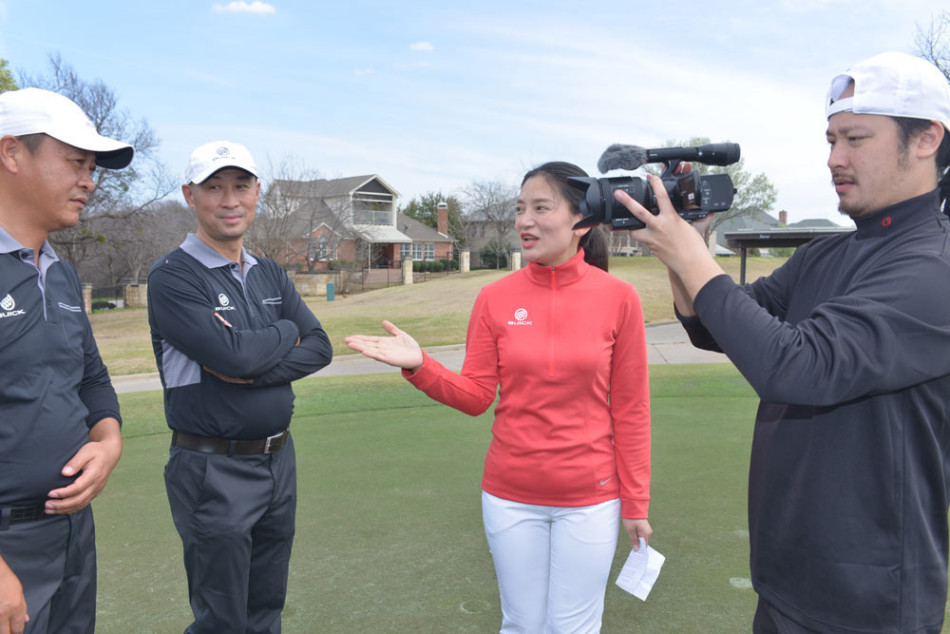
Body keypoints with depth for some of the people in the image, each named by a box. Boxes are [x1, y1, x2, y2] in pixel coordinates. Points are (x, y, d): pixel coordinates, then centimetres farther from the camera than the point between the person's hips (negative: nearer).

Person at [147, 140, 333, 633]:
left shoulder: (271, 275, 10)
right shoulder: (172, 277, -11)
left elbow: (319, 347, -1)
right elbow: (232, 353, -24)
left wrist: (254, 371, -16)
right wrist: (286, 332, -5)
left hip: (279, 460, 6)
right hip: (213, 470, -6)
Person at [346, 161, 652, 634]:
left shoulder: (617, 297, -9)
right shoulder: (496, 299, -4)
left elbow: (630, 411, -4)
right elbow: (475, 397, -1)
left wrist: (635, 502, 1)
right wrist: (418, 366, -17)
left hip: (589, 500, -1)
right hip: (510, 496, 1)